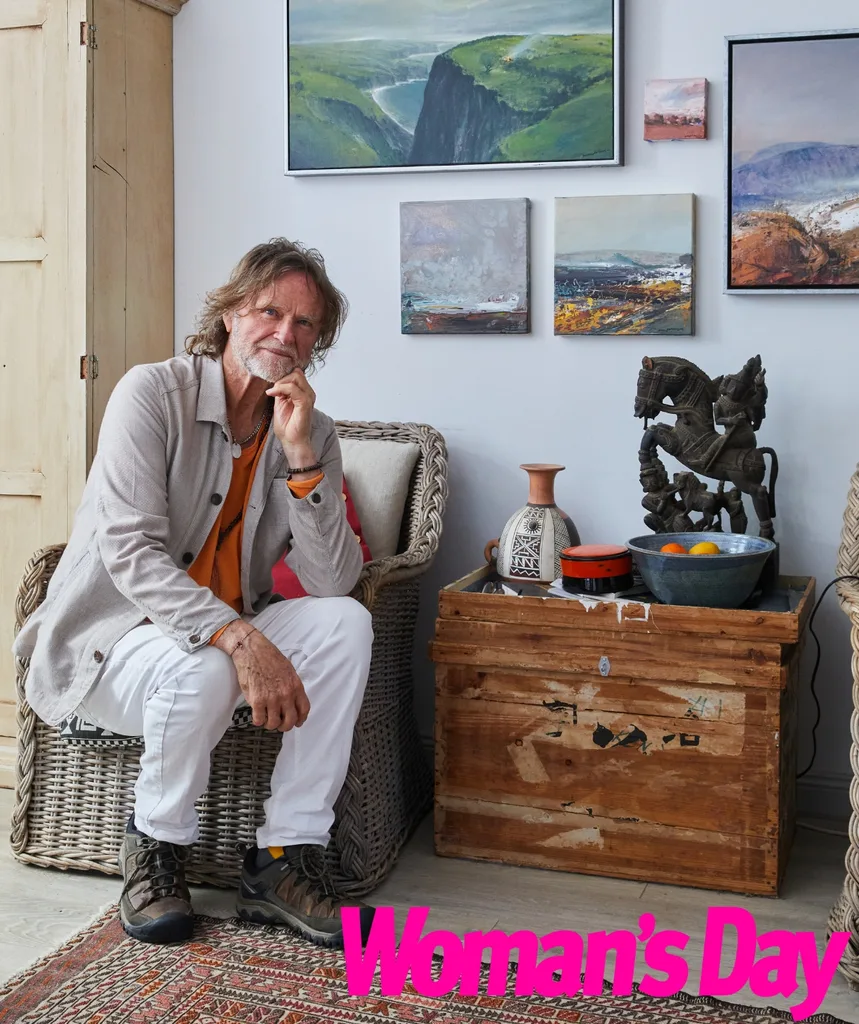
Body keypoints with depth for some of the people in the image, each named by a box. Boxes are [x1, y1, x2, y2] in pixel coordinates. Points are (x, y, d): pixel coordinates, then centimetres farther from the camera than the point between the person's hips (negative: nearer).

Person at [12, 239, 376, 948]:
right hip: (110, 635, -5)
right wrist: (242, 640, -36)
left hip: (226, 634, 5)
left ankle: (286, 861, -16)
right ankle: (156, 847, -6)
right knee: (202, 670, -37)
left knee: (345, 624, -21)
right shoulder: (152, 393, -12)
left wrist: (301, 456, -21)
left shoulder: (312, 433, 1)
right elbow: (128, 550, -24)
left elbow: (333, 582, -10)